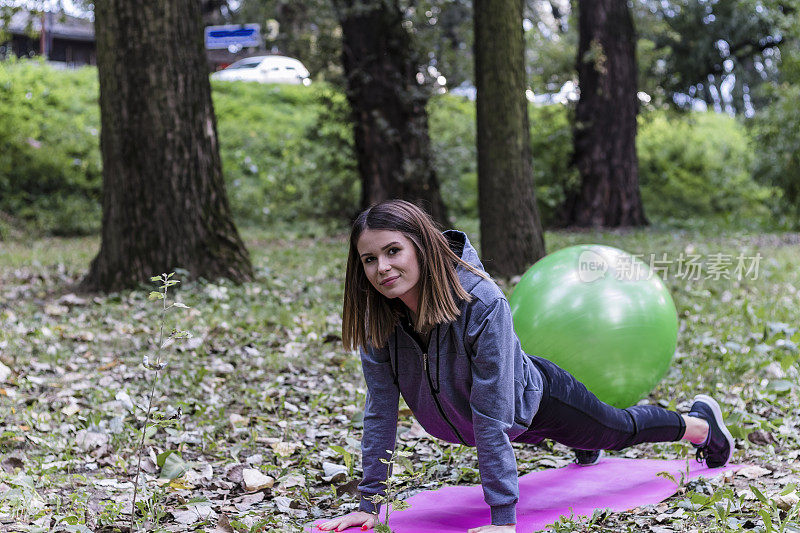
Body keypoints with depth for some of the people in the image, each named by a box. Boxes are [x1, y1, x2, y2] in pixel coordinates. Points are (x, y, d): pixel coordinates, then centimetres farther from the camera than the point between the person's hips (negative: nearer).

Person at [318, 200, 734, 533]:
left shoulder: (483, 305, -42)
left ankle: (701, 421, 53)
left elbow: (491, 417, -41)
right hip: (461, 416, 4)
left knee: (620, 430, 23)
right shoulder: (377, 316, -28)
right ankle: (583, 444, 71)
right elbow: (380, 408, -20)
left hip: (530, 399, -4)